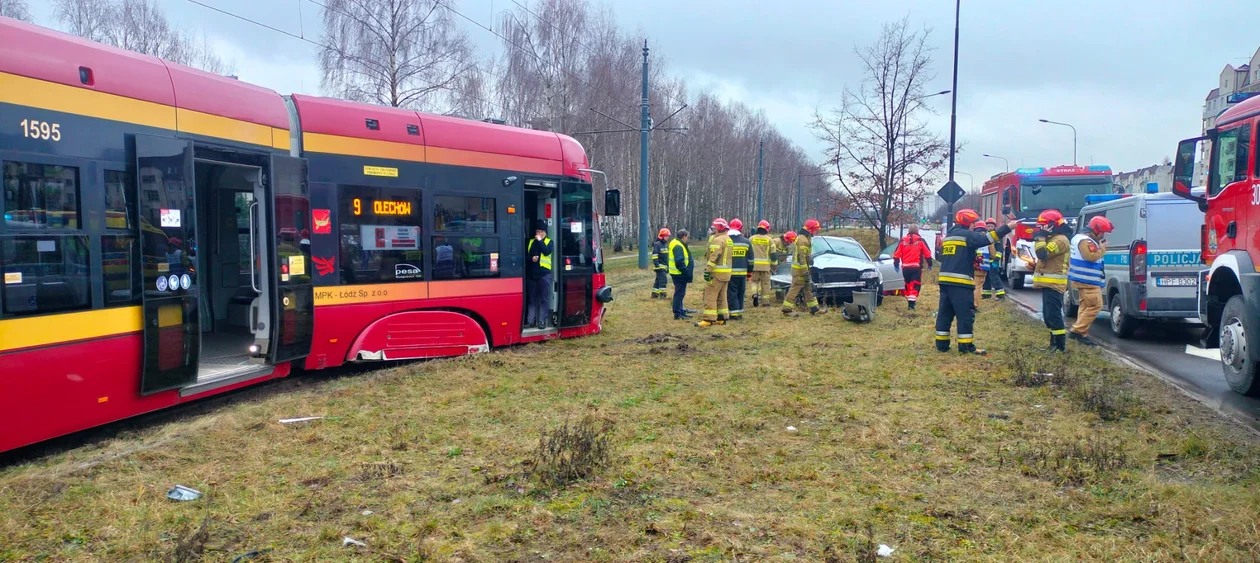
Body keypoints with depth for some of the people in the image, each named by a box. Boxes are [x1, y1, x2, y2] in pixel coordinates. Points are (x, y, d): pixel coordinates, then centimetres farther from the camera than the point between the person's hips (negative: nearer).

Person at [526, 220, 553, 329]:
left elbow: (547, 252, -15)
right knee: (532, 299, 8)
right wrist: (531, 258, -9)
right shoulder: (530, 242, 13)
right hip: (532, 274, 4)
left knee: (544, 299, -2)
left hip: (544, 274, -3)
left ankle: (542, 321, 2)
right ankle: (530, 320, 13)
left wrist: (540, 240, -11)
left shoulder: (549, 242, 4)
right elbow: (525, 256, 10)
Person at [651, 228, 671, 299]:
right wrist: (657, 265, -23)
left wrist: (667, 266, 24)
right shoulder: (657, 244, -12)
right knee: (663, 279, -13)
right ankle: (662, 294, -10)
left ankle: (654, 294, 17)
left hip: (664, 266, 9)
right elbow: (654, 256, -17)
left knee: (658, 280, 11)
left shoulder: (665, 245, 18)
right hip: (659, 266, -9)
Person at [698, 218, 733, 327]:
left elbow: (714, 257, -22)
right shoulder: (728, 239, 17)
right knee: (722, 296, 15)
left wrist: (708, 270, -22)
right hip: (726, 273, 10)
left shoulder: (718, 240, -14)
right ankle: (722, 318, 17)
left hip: (717, 273, -10)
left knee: (710, 296, -8)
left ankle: (709, 319, -10)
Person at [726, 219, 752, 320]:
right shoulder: (746, 242, 6)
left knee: (732, 294, 0)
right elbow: (750, 260, 10)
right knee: (740, 294, 14)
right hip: (742, 273, 4)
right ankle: (740, 312, 19)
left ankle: (734, 314, -4)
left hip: (730, 273, -4)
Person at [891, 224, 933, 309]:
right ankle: (911, 302, -16)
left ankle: (909, 300, 25)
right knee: (915, 285, -2)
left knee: (908, 284, 17)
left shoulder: (903, 241, 5)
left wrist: (896, 264, 16)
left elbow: (896, 254, 6)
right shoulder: (921, 240, 0)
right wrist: (930, 264, 13)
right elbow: (927, 254, 1)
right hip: (916, 267, -3)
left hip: (905, 267, 3)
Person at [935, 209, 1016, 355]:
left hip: (945, 280, 8)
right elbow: (988, 238, -14)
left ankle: (942, 344, 12)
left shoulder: (948, 236, 20)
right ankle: (966, 346, -1)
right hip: (960, 282, -8)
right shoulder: (966, 235, -6)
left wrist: (972, 260, 22)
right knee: (965, 315, -2)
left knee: (945, 314, 10)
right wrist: (1008, 227, -12)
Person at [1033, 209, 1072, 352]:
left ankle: (1061, 346, -11)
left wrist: (1039, 238, -13)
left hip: (1053, 284, -11)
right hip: (1048, 283, 11)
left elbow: (1043, 254, -26)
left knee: (1053, 314, -12)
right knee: (1048, 314, 14)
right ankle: (1054, 343, 21)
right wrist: (1034, 265, 13)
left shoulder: (1060, 240, -16)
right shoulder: (1053, 239, 19)